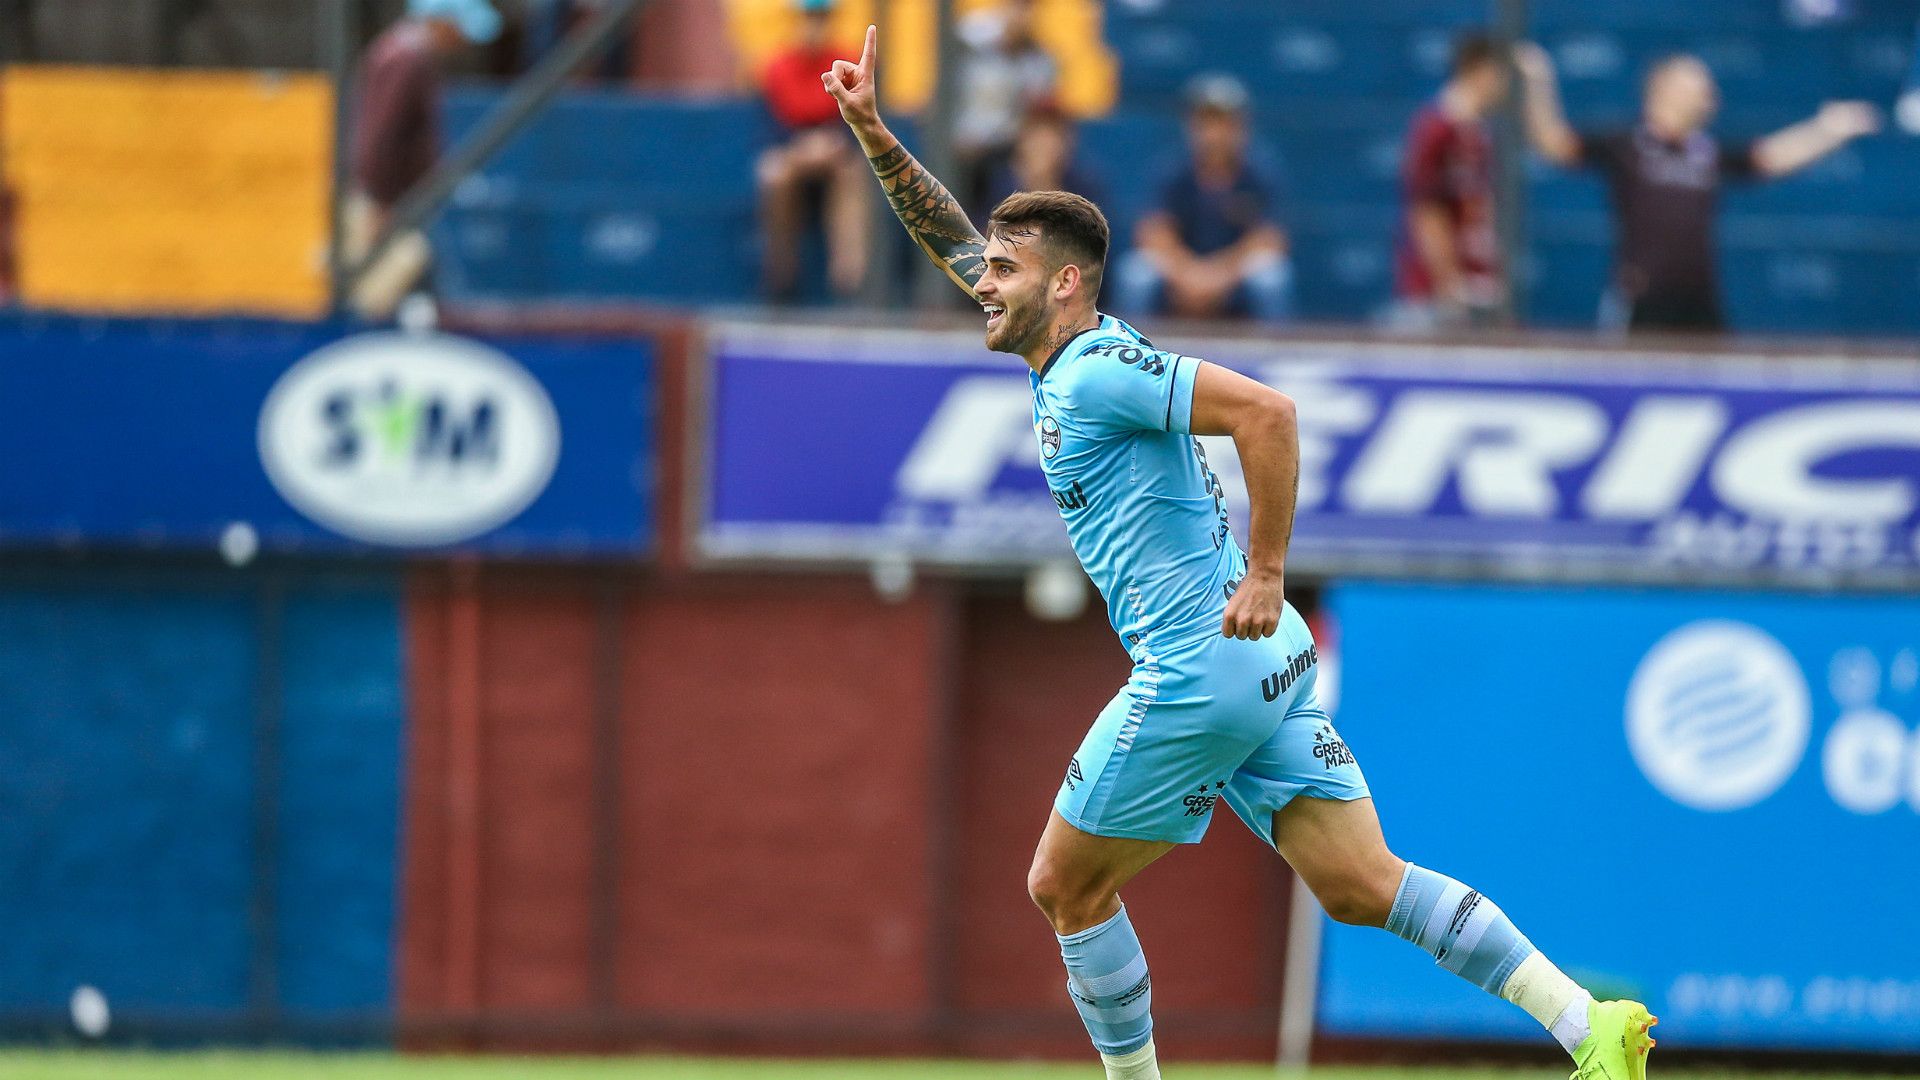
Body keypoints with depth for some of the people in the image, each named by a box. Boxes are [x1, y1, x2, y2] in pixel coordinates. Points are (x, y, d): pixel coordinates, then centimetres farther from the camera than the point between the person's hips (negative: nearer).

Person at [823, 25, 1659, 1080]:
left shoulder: (1097, 370, -11)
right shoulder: (1073, 360, 16)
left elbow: (1265, 411, -23)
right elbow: (952, 238, 27)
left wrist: (1266, 572, -22)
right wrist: (872, 132, 20)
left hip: (1196, 669, -9)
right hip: (1266, 669, 9)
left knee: (1066, 885, 7)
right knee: (1362, 887, 1)